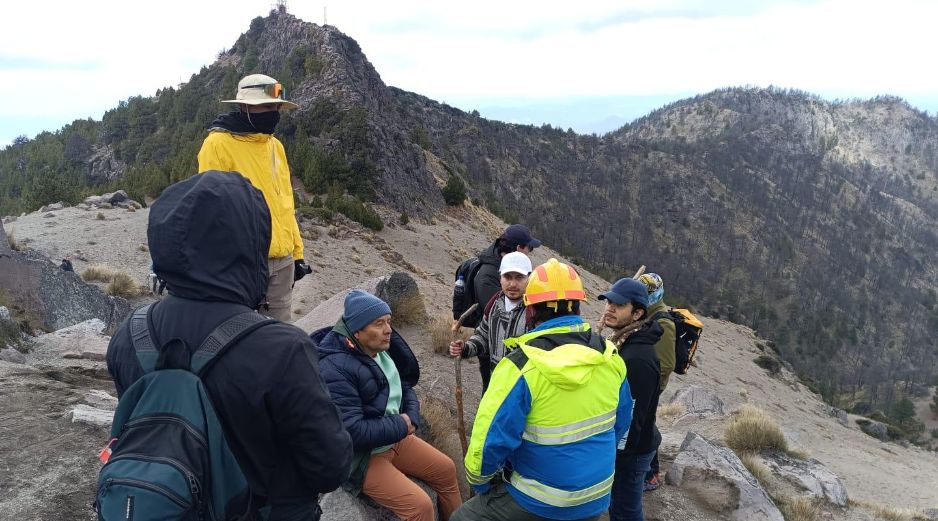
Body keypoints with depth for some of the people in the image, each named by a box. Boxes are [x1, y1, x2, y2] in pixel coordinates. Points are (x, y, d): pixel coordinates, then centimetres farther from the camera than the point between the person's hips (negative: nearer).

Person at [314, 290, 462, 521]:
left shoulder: (383, 350, 0)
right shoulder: (336, 368, -28)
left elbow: (404, 386, 12)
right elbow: (352, 431, -32)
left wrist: (411, 417, -9)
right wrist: (401, 426, -20)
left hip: (395, 437, 9)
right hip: (360, 456, -9)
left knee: (446, 470, 15)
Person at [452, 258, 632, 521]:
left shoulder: (522, 366, -23)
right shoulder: (610, 358, -5)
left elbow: (491, 440, -22)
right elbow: (621, 422, 8)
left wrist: (480, 483, -2)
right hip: (597, 499, 6)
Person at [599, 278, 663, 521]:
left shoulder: (639, 357, -28)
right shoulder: (621, 340, 5)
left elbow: (631, 416, -27)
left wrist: (617, 454, -19)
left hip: (628, 451, -9)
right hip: (618, 445, 9)